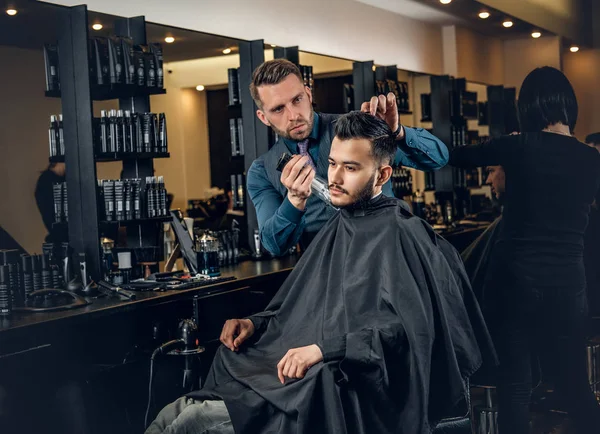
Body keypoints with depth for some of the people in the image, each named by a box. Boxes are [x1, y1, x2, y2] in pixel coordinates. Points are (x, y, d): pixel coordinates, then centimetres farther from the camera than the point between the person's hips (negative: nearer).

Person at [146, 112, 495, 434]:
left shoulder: (397, 235, -10)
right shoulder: (339, 227, 18)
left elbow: (408, 324, -23)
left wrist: (324, 348, -27)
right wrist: (256, 323, 8)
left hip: (334, 390, -8)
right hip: (296, 368, 9)